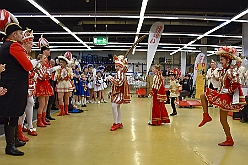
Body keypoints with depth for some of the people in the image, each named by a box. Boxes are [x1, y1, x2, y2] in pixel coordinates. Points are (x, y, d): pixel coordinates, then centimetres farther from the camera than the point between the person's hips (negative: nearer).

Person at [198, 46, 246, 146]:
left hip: (226, 97, -10)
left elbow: (236, 84, -28)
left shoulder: (231, 71, -18)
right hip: (221, 94, 10)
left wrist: (229, 91, -17)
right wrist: (220, 91, 11)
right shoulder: (224, 70, 10)